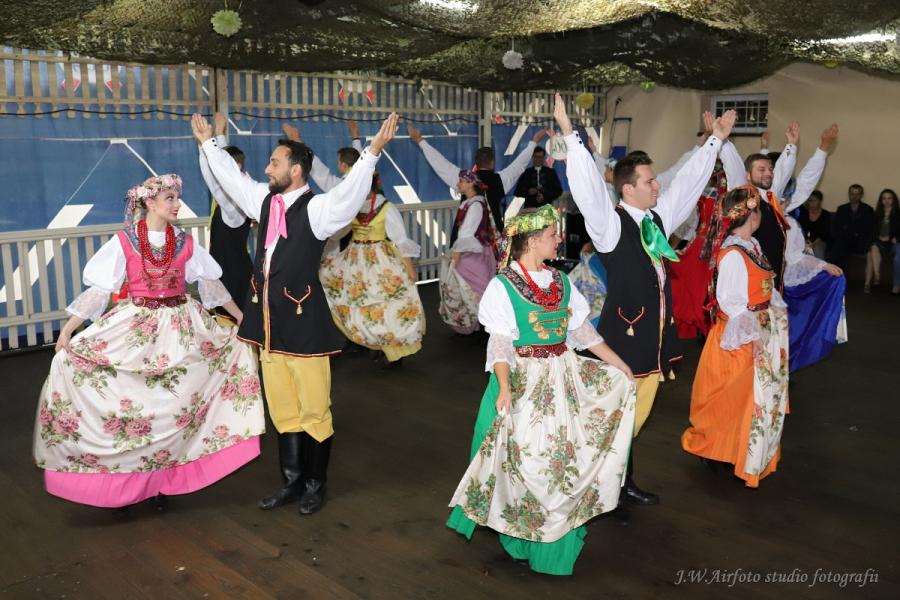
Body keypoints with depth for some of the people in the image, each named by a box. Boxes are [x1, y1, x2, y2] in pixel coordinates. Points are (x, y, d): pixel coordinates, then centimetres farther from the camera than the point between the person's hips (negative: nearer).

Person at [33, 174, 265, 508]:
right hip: (136, 326, -2)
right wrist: (68, 329, -13)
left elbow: (211, 282, 11)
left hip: (181, 326, 3)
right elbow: (100, 288, -8)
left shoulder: (185, 243, 2)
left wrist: (240, 315, 14)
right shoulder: (123, 242, -6)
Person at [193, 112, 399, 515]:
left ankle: (314, 485, 22)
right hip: (268, 323, 7)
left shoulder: (316, 209, -12)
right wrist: (208, 143, 36)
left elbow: (350, 193, -29)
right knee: (283, 410, 16)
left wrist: (373, 151, -42)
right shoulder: (265, 201, 10)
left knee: (314, 410, 5)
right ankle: (291, 482, 29)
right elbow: (231, 177, 26)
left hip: (303, 324, -7)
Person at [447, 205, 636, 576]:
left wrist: (619, 365, 9)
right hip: (524, 380, -5)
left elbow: (582, 330, 11)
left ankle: (561, 528, 28)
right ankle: (524, 533, 22)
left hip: (564, 377, 6)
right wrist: (505, 387, -29)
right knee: (525, 454, 1)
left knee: (565, 451, 9)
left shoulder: (560, 281, 7)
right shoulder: (502, 286, -11)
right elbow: (499, 342, -16)